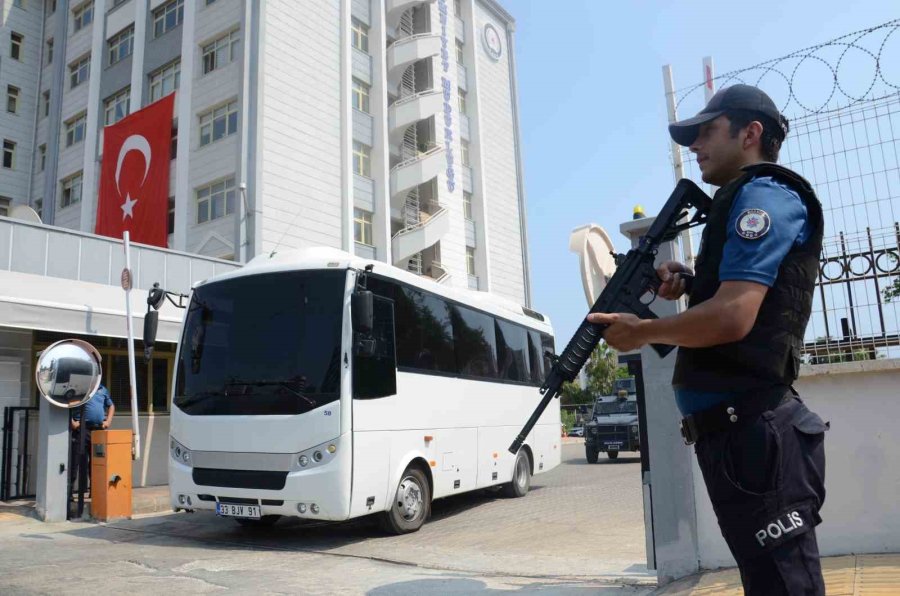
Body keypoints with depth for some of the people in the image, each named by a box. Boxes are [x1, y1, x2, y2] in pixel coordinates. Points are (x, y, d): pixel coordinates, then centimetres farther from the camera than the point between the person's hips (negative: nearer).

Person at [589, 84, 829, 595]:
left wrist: (641, 331, -7)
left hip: (752, 430, -10)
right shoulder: (746, 204, 22)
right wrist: (689, 286, 10)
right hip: (742, 430, 10)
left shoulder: (764, 194, -8)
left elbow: (732, 317, -21)